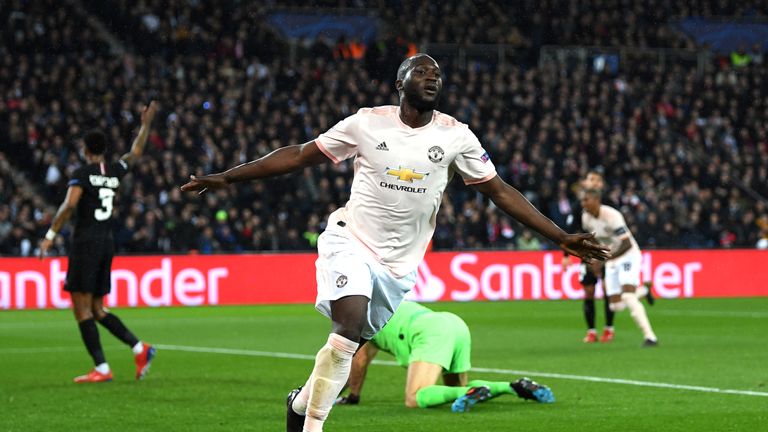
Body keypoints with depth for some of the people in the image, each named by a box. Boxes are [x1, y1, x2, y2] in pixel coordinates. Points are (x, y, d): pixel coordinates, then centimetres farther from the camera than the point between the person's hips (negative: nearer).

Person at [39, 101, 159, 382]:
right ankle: (140, 349, 1)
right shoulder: (114, 172, 10)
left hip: (86, 243, -7)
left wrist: (50, 236, -18)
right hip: (107, 243, 7)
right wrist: (146, 125, 37)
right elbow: (135, 152, 27)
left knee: (82, 309, -5)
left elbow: (69, 205, -20)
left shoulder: (82, 174, -8)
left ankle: (101, 369, -13)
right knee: (97, 309, 15)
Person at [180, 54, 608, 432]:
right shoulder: (368, 123, -6)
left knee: (352, 343, 6)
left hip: (399, 263, 3)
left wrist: (563, 237, -3)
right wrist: (226, 177, -2)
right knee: (349, 327, -25)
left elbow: (500, 191, 2)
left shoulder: (456, 136, -2)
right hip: (352, 241, -3)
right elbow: (299, 155, 0)